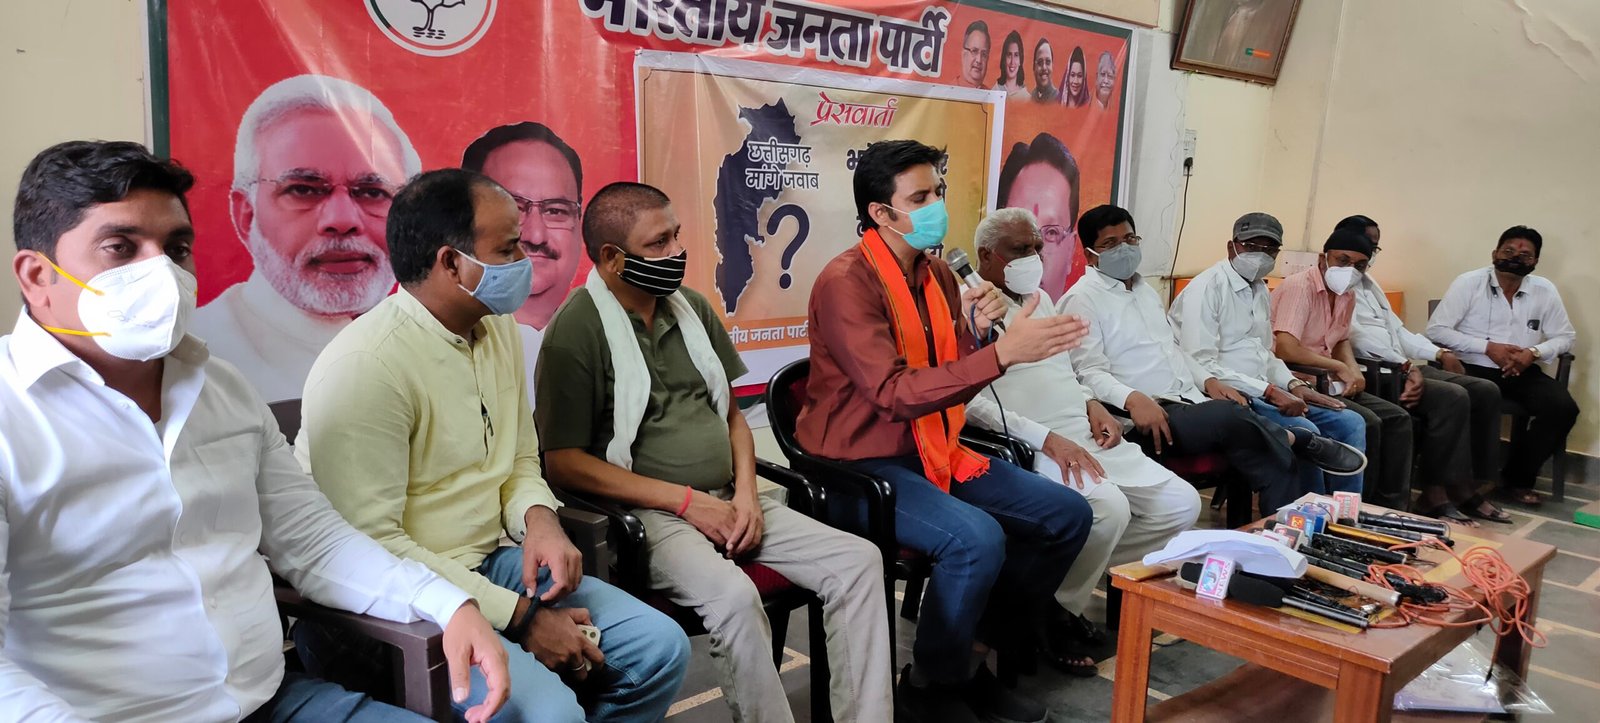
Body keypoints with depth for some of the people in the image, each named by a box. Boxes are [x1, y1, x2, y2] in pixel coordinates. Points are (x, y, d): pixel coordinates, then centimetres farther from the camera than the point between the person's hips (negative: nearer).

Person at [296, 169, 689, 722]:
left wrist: (540, 520, -8)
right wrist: (520, 618, -21)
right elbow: (371, 545, -23)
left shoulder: (498, 329, 6)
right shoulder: (365, 365, -21)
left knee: (660, 647, -3)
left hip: (494, 561, 8)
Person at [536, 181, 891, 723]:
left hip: (728, 500, 7)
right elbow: (564, 461, -12)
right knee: (733, 596, -35)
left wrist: (746, 494, -2)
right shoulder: (578, 329, -8)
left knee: (859, 561, -8)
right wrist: (687, 501, -14)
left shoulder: (691, 307, 12)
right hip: (649, 513, -6)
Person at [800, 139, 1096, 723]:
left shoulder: (937, 274, 8)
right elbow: (895, 395, -27)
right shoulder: (846, 282, -18)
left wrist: (974, 331, -9)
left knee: (1067, 514, 3)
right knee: (976, 539, -31)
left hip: (934, 450, 9)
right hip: (864, 464, -9)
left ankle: (976, 656, 13)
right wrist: (1002, 352, -32)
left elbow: (951, 385, 11)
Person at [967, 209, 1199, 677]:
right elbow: (969, 400, -19)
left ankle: (1076, 572, 9)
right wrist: (1047, 439, -23)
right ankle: (1057, 612, -7)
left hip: (1089, 439, 9)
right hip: (1031, 449, -9)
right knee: (1109, 507, -33)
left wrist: (1092, 406, 7)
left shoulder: (1040, 299, 22)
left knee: (1182, 504, -1)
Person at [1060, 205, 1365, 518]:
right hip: (1146, 416, -8)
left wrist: (1208, 380, 7)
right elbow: (1090, 372, -15)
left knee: (1269, 456, -15)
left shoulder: (1144, 290, 23)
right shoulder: (1082, 299, -4)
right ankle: (1298, 439, -6)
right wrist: (1133, 399, -33)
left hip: (1190, 404, 9)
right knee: (1233, 416, -31)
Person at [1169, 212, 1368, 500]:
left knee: (1351, 423, 2)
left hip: (1262, 395, 9)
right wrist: (1269, 391, -22)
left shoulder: (1260, 290, 17)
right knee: (1303, 432, -26)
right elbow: (1201, 365, -21)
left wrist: (1293, 384, 4)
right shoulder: (1207, 288, -12)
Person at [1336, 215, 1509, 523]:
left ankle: (1467, 487, -2)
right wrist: (1407, 366, -23)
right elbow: (1358, 337, -17)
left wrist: (1439, 353, 7)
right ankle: (1436, 492, -15)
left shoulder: (1369, 283, 25)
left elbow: (1397, 329, 21)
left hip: (1399, 366, 10)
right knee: (1453, 398, -26)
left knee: (1485, 391, -3)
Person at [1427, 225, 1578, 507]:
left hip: (1522, 372, 4)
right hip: (1473, 368, -4)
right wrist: (1488, 348, -16)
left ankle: (1517, 478, -1)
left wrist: (1535, 352, -10)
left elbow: (1565, 336, 12)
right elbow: (1436, 329, -9)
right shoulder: (1468, 283, -4)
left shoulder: (1545, 290, 6)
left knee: (1563, 408, -20)